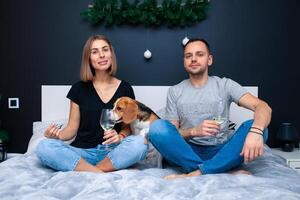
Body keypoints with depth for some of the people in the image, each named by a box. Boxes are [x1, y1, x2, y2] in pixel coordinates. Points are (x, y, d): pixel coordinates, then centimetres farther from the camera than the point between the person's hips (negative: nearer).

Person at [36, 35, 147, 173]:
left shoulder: (125, 88, 5)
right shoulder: (79, 88, 5)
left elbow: (128, 126, 7)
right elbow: (72, 127, 7)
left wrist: (120, 136, -16)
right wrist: (58, 135, -15)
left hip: (112, 151, 0)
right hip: (82, 152, 1)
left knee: (140, 143, -31)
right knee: (44, 147, -26)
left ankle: (86, 172, -20)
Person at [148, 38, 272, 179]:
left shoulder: (224, 85, 4)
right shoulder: (175, 91, 7)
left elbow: (263, 107, -9)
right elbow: (170, 134, 2)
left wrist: (255, 131, -33)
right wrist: (194, 131, -20)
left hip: (221, 151, 0)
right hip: (188, 152, 1)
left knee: (255, 127, -25)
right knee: (157, 127, -26)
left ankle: (197, 173, -32)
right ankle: (227, 172, -29)